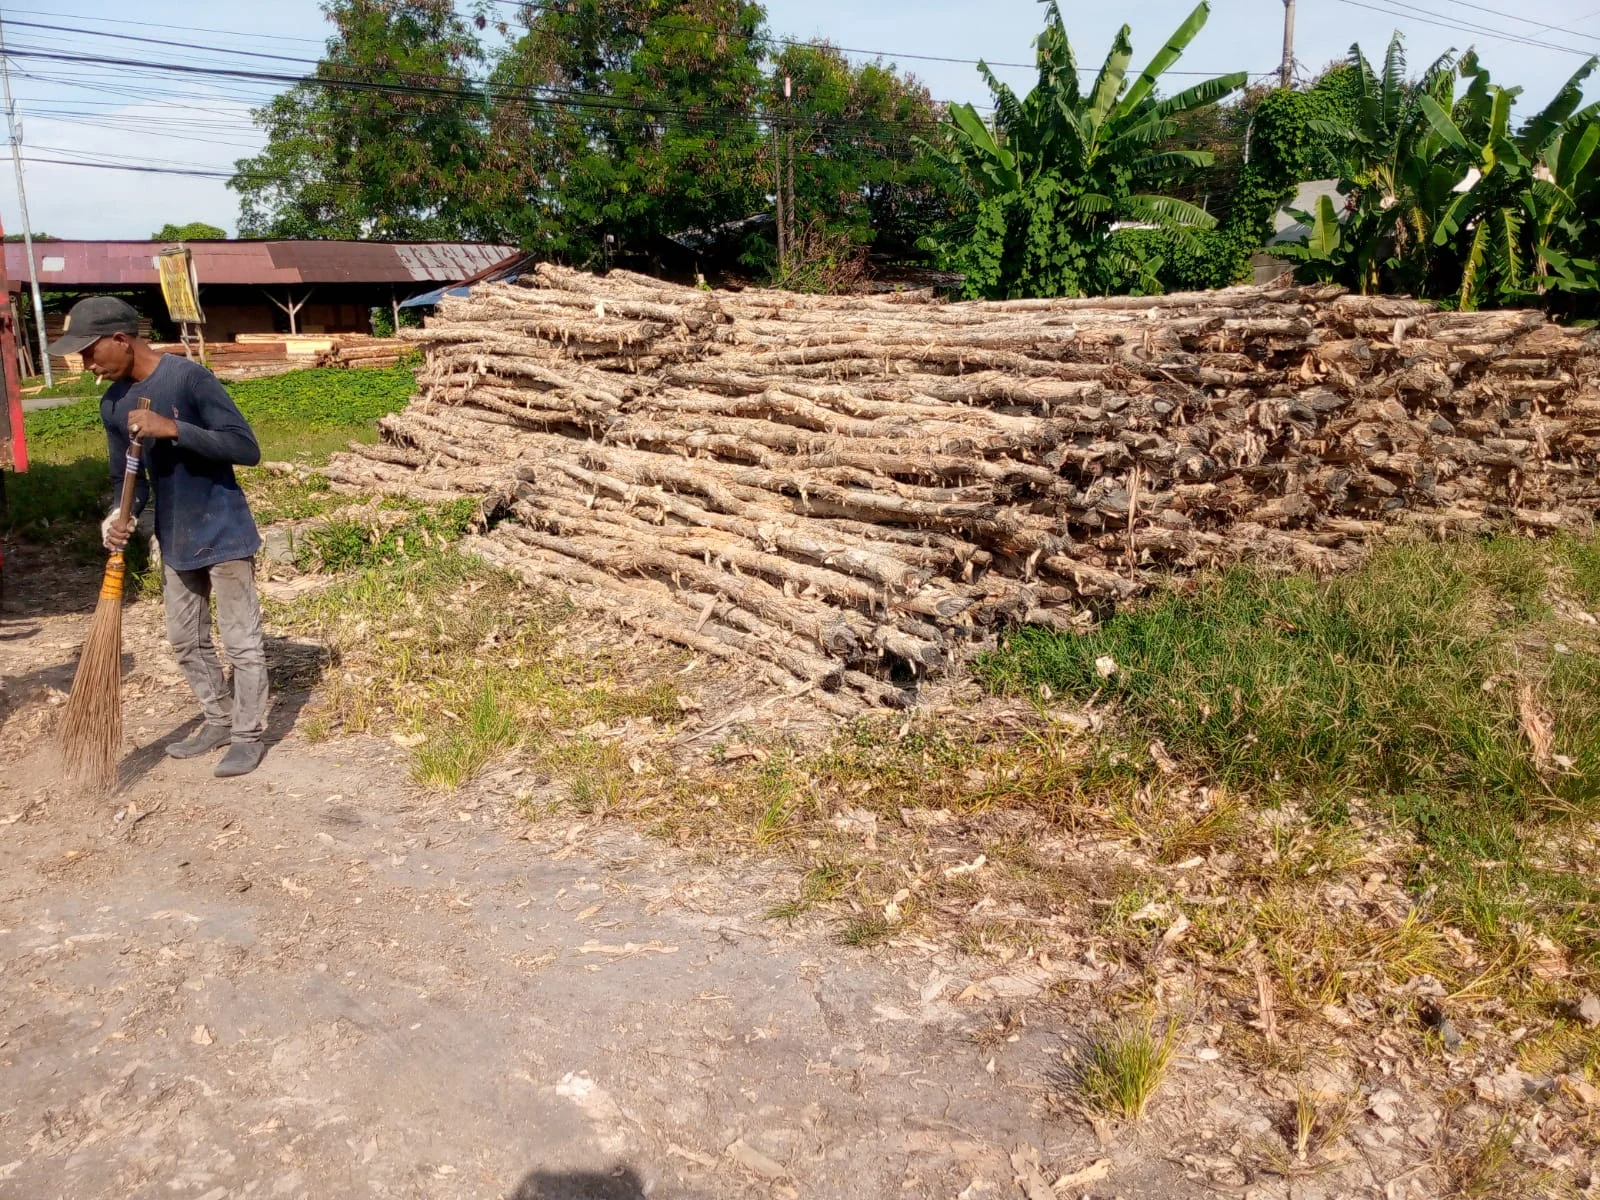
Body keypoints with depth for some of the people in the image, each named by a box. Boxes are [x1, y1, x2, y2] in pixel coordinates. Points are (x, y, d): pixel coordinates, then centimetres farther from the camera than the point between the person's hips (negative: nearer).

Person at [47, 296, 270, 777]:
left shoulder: (188, 378, -18)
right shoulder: (113, 404, 3)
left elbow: (247, 448, -22)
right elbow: (128, 477, 11)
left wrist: (171, 428, -28)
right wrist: (122, 517, -10)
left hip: (224, 534, -8)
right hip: (174, 541, 8)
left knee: (241, 641, 1)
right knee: (186, 640, 16)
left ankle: (248, 735, 14)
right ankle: (219, 721, 32)